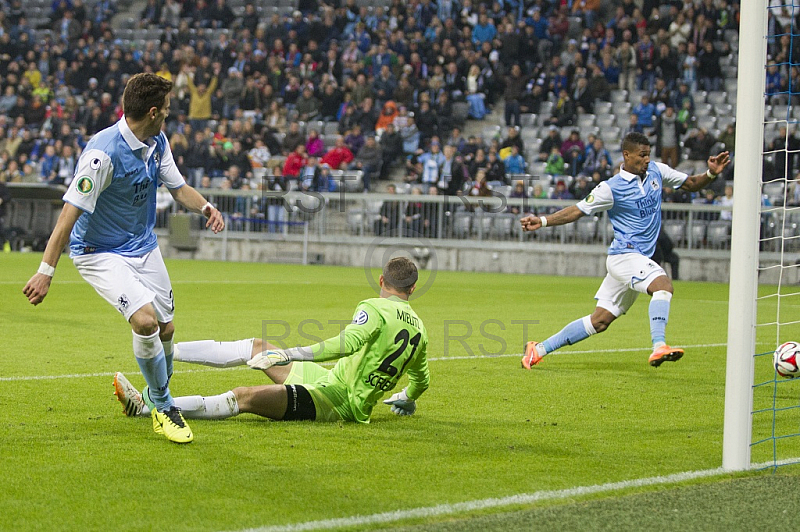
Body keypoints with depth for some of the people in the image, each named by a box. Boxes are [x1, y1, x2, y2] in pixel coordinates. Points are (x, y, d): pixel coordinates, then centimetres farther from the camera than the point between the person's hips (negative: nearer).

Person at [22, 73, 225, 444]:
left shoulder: (157, 143, -2)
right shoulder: (103, 153, -28)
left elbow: (177, 187, 9)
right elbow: (71, 212, -28)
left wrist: (204, 207, -14)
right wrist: (46, 271, -30)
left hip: (143, 247, 8)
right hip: (100, 253, -8)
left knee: (165, 329, 8)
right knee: (145, 320, -24)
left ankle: (157, 399, 34)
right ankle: (164, 408, -5)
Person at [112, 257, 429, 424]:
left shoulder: (375, 309, -16)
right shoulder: (419, 328, 7)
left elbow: (349, 342, -34)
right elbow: (421, 380, 20)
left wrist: (289, 354, -37)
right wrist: (406, 400, 43)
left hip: (335, 399, -9)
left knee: (244, 397, -22)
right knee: (256, 347, 15)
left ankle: (143, 406, -28)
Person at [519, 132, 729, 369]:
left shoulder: (656, 171, 7)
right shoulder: (611, 188, -9)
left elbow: (692, 184, 16)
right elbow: (577, 211, -4)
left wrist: (711, 173, -3)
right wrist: (542, 221, -15)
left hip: (640, 258, 7)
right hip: (624, 254, -7)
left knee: (599, 320, 8)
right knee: (663, 285, -31)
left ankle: (539, 349, 16)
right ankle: (658, 347, -42)